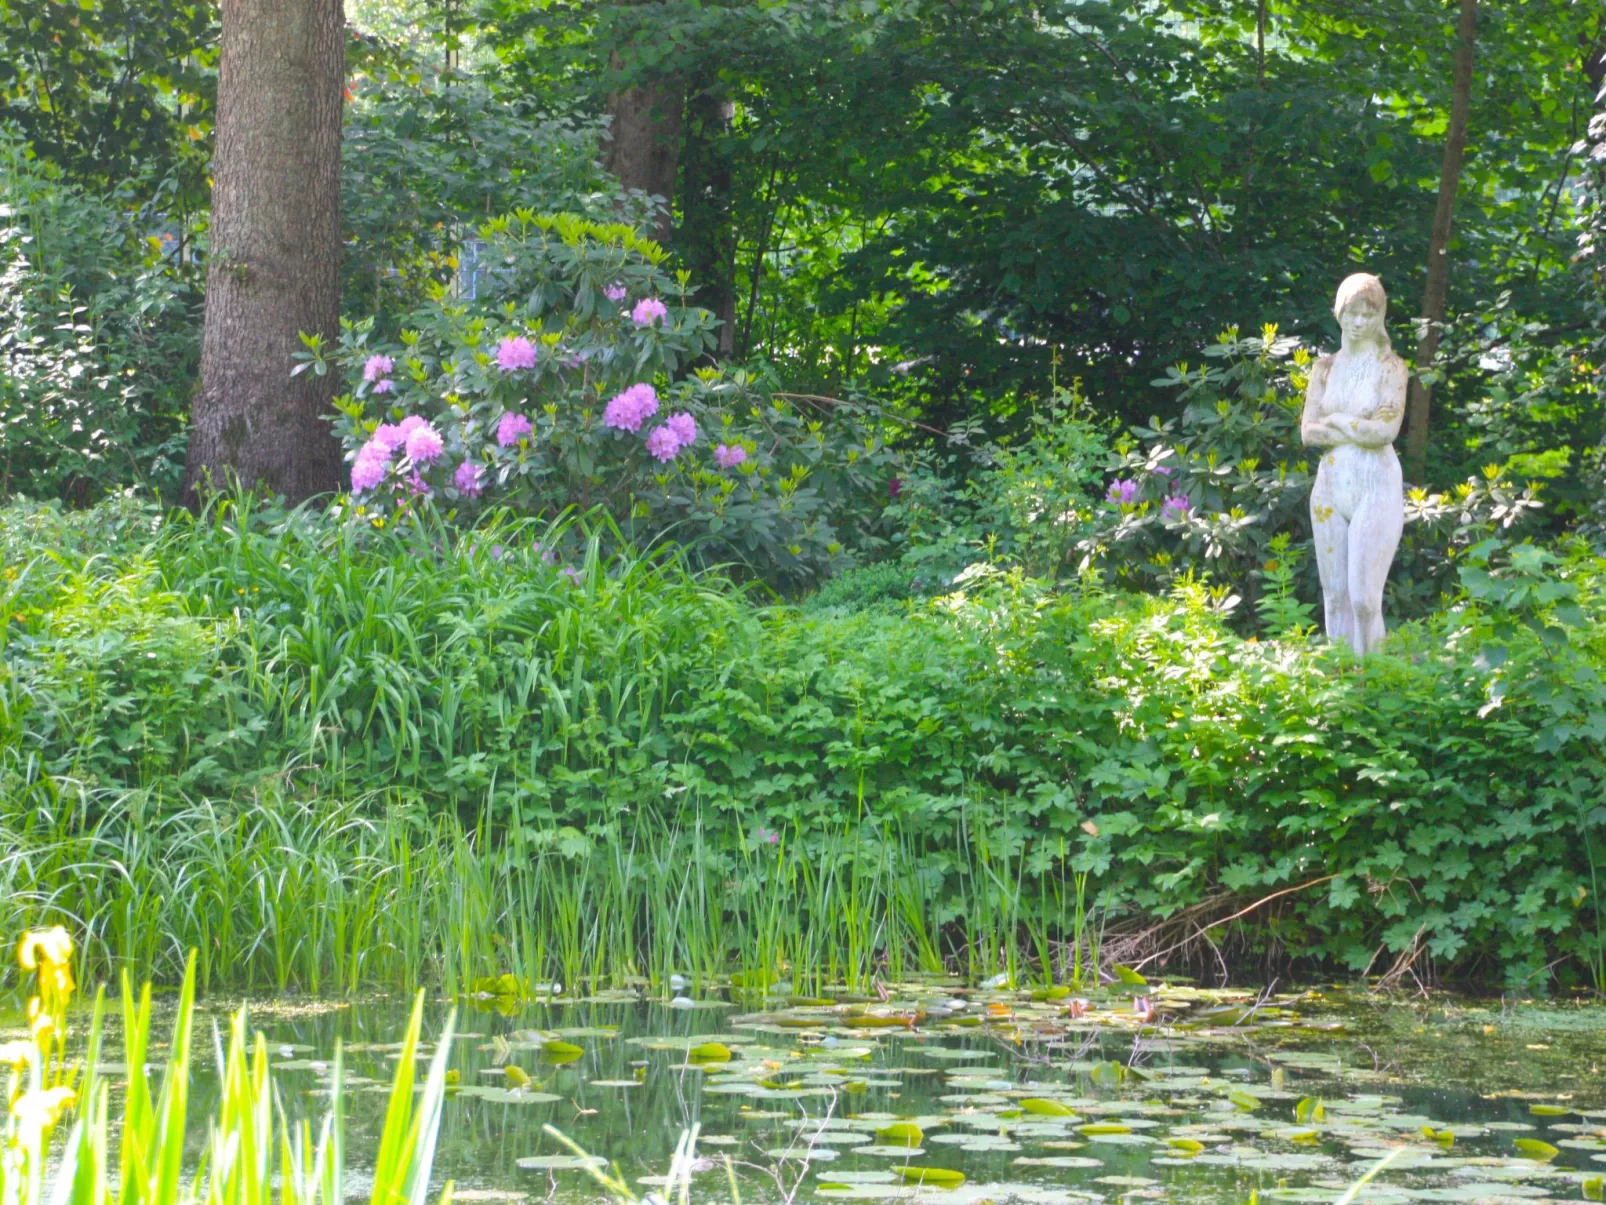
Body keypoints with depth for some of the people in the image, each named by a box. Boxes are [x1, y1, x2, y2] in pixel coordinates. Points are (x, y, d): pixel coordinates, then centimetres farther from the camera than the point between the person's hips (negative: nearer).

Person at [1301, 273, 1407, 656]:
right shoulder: (1325, 368, 11)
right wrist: (1359, 430, -8)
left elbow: (1387, 429, -13)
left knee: (1364, 597, -11)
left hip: (1376, 485, -4)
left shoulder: (1389, 366, -1)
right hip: (1330, 486, 4)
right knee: (1335, 596, 4)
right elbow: (1308, 431, 2)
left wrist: (1336, 420, -3)